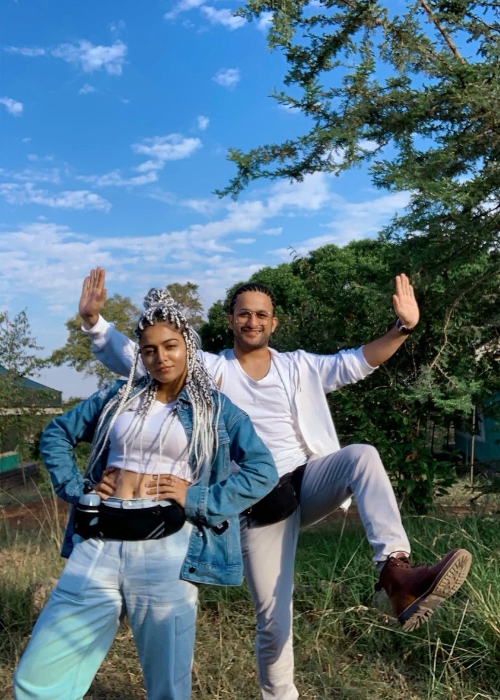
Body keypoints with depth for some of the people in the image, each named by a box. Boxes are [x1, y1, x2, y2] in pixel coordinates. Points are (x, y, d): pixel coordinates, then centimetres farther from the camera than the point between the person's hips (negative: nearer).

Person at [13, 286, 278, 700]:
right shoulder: (118, 397, 12)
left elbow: (263, 470, -2)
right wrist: (77, 488, 6)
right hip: (99, 543, 3)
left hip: (166, 547, -2)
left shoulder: (216, 409, 4)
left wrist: (198, 499, -9)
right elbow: (56, 434, 20)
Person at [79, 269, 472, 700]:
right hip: (259, 504, -1)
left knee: (362, 455, -29)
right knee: (273, 622, 2)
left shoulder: (297, 367, 8)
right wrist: (94, 320, -13)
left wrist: (403, 328, -12)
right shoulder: (207, 369, 3)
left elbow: (356, 362, 1)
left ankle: (396, 574, -37)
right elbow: (132, 359, 0)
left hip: (309, 482, 2)